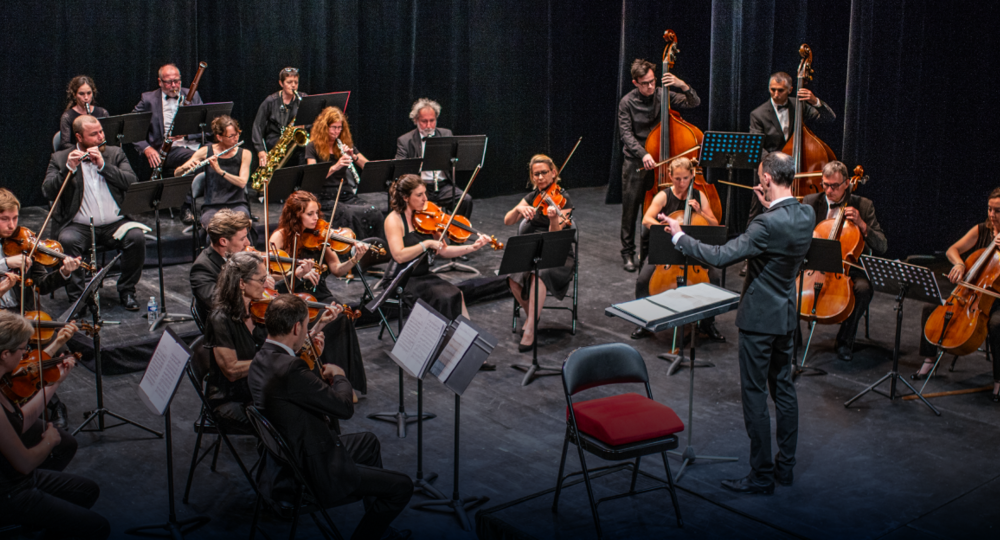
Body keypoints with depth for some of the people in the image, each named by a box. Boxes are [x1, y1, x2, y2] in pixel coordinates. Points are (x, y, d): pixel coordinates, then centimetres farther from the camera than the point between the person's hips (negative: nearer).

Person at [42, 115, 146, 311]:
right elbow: (48, 191, -5)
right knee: (67, 241, -32)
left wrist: (103, 166, -11)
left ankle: (127, 291, -9)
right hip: (79, 226, -1)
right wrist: (69, 169, -17)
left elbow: (132, 182, -2)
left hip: (115, 223, 1)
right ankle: (76, 296, -18)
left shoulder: (115, 153, 13)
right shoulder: (60, 159, 8)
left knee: (136, 237, -27)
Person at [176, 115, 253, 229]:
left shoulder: (244, 154, 4)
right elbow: (176, 173, 4)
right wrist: (185, 167, -19)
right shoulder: (205, 152, 4)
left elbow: (242, 183, -10)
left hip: (237, 205, 0)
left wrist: (220, 171, -23)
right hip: (212, 206, 0)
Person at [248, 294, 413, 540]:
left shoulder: (262, 360, 0)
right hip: (316, 474, -11)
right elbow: (345, 407, -24)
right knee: (402, 486, -1)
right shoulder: (290, 369, -32)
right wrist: (339, 376, -6)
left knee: (368, 442, 31)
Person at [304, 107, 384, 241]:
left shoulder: (345, 144, 16)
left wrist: (354, 156, -5)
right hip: (326, 198, -4)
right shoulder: (313, 147, 3)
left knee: (375, 214, -26)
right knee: (351, 215, -35)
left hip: (347, 195, 4)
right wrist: (335, 167, -23)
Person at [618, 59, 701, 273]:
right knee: (630, 208, 0)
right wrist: (643, 154, -25)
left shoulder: (663, 95, 0)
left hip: (659, 159, 2)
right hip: (635, 161, -1)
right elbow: (626, 134, -10)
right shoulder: (627, 102, -5)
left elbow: (694, 103, -2)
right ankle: (628, 252, 12)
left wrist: (683, 86, -20)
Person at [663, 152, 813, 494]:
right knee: (783, 388, 18)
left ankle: (762, 475, 8)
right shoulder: (806, 215, -1)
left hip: (760, 318, -9)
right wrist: (769, 207, 11)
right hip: (787, 315, 9)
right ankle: (785, 466, 29)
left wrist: (679, 237, -17)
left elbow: (720, 257, -29)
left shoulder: (768, 224, -27)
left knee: (754, 395, 1)